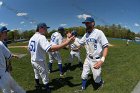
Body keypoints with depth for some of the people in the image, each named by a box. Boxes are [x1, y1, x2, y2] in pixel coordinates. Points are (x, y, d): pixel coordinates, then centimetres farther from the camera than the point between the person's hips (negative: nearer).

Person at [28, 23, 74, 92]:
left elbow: (29, 48, 14)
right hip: (40, 62, -8)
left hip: (33, 60, 8)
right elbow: (51, 48, -41)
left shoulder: (32, 38, 1)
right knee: (45, 78, 11)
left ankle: (37, 84, 55)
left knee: (37, 74, 32)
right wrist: (67, 42, -44)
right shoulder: (41, 37, -27)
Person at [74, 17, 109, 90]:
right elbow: (78, 44, 9)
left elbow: (105, 47, -20)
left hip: (96, 60, -6)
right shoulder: (86, 34, 4)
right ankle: (82, 88, 35)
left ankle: (101, 82, 41)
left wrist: (102, 60, -32)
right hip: (88, 58, 6)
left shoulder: (99, 32, -17)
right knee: (84, 75, 14)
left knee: (96, 79, 7)